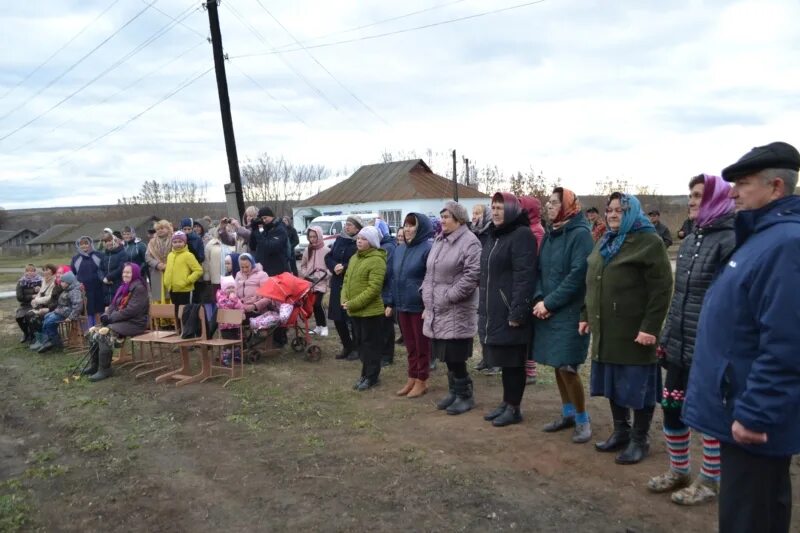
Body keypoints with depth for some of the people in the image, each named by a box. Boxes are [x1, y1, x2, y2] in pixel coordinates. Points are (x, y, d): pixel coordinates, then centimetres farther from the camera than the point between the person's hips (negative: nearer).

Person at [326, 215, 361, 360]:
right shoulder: (339, 239, 9)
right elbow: (328, 257, 11)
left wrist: (344, 268, -20)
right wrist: (335, 266, -8)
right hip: (337, 284, 7)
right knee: (337, 317, 11)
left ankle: (357, 347, 18)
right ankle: (347, 346, 27)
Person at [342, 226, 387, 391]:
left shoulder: (377, 260, -15)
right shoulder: (354, 258, 13)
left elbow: (373, 289, -22)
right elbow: (346, 280, 15)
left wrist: (353, 303, -21)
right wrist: (344, 300, -3)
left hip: (370, 310, -9)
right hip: (355, 310, 9)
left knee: (370, 343, 1)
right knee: (361, 343, 16)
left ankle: (372, 376, 12)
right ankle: (366, 373, 28)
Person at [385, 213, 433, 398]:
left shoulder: (428, 249, -12)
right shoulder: (399, 250, 11)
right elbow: (392, 277, 14)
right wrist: (389, 302, 11)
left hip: (420, 306, -7)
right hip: (402, 306, 7)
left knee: (422, 345, 6)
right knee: (410, 345, 16)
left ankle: (421, 381, 18)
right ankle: (412, 379, 27)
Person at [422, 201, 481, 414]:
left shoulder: (469, 241, -11)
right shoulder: (439, 241, 16)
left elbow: (473, 274, -19)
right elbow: (430, 272, 21)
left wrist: (450, 295, -17)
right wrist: (428, 298, 12)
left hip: (457, 311, -8)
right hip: (438, 310, 8)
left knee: (456, 356, -3)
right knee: (447, 355, 14)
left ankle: (465, 395, 13)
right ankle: (454, 392, 27)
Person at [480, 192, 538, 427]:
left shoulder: (522, 235, -13)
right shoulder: (493, 236, 16)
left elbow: (524, 276, -20)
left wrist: (517, 311, -24)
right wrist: (483, 308, 19)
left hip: (510, 312, -8)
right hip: (494, 311, 9)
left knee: (513, 361, 2)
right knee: (503, 360, 16)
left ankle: (514, 408, 14)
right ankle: (506, 402, 27)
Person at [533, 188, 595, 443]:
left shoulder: (581, 234, -10)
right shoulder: (550, 234, 13)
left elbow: (577, 275, -18)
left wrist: (549, 303, -16)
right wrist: (539, 299, -5)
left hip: (570, 312, -7)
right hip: (547, 310, 7)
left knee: (567, 367, -7)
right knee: (557, 366, 13)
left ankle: (582, 419, 12)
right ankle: (568, 413, 28)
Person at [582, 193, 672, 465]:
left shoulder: (649, 242, -10)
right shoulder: (605, 242, 15)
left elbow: (661, 289, -16)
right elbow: (592, 284, 21)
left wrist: (650, 327, -21)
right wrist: (586, 316, 16)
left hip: (634, 331, -7)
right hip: (606, 330, 8)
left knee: (637, 385, 3)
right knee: (613, 383, 15)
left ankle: (639, 440, 17)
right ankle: (620, 431, 30)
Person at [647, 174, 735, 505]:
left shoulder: (730, 241, -12)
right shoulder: (690, 241, 12)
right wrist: (666, 336, 15)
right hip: (679, 345, 7)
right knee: (671, 407, 14)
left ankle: (709, 482, 23)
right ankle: (678, 471, 31)